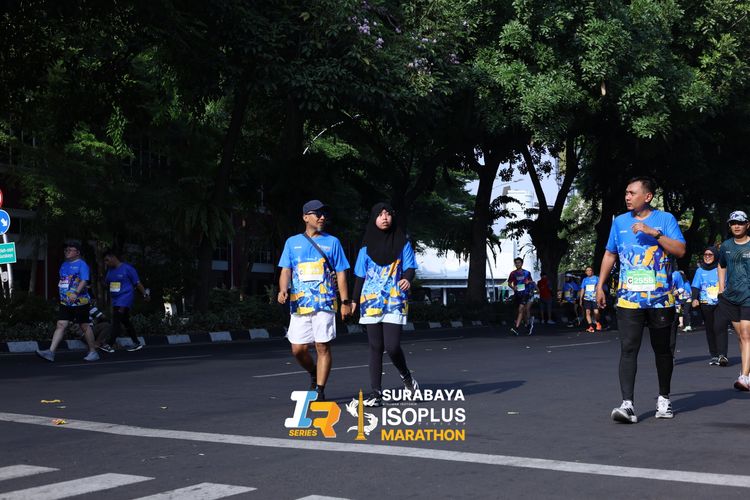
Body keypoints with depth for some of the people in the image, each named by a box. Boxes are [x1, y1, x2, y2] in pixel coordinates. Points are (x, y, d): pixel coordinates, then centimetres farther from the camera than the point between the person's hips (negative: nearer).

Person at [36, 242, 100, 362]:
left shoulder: (81, 264, -7)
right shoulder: (64, 265, 16)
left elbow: (84, 281, -19)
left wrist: (76, 293, -32)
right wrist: (62, 296, 22)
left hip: (80, 302, -7)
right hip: (65, 303, 7)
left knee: (84, 326, 1)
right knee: (61, 325, -4)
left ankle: (93, 352, 12)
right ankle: (51, 352, -11)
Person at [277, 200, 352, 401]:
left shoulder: (332, 242, 8)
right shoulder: (293, 242, 11)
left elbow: (340, 273, 7)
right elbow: (286, 270, 6)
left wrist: (345, 301, 0)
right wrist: (283, 290, -14)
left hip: (325, 303, -2)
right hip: (299, 303, 2)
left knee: (323, 347, -5)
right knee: (298, 349, 1)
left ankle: (320, 390, 2)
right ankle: (314, 373, 30)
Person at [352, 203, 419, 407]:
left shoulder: (402, 243, 7)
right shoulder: (367, 246, 11)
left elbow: (410, 268, 1)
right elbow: (360, 275, 15)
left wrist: (407, 279, -22)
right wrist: (354, 300, 10)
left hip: (395, 300, -2)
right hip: (371, 301, 2)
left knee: (392, 346, -13)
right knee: (375, 347, 1)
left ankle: (406, 376, 17)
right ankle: (376, 392, 4)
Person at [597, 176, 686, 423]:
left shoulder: (665, 219, 0)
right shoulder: (619, 222, 9)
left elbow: (680, 250, -9)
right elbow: (610, 254, 17)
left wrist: (654, 232, -18)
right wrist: (600, 285, 13)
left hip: (661, 299, -1)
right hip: (629, 299, 1)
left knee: (662, 349, 11)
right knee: (628, 349, -10)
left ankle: (664, 399, 28)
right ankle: (627, 404, -15)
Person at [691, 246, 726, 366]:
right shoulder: (700, 271, 11)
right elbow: (695, 287, 8)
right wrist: (695, 298, -8)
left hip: (720, 303, -3)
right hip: (705, 305, 3)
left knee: (720, 329, -12)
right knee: (710, 330, 5)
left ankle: (722, 355, -18)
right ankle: (713, 355, 9)